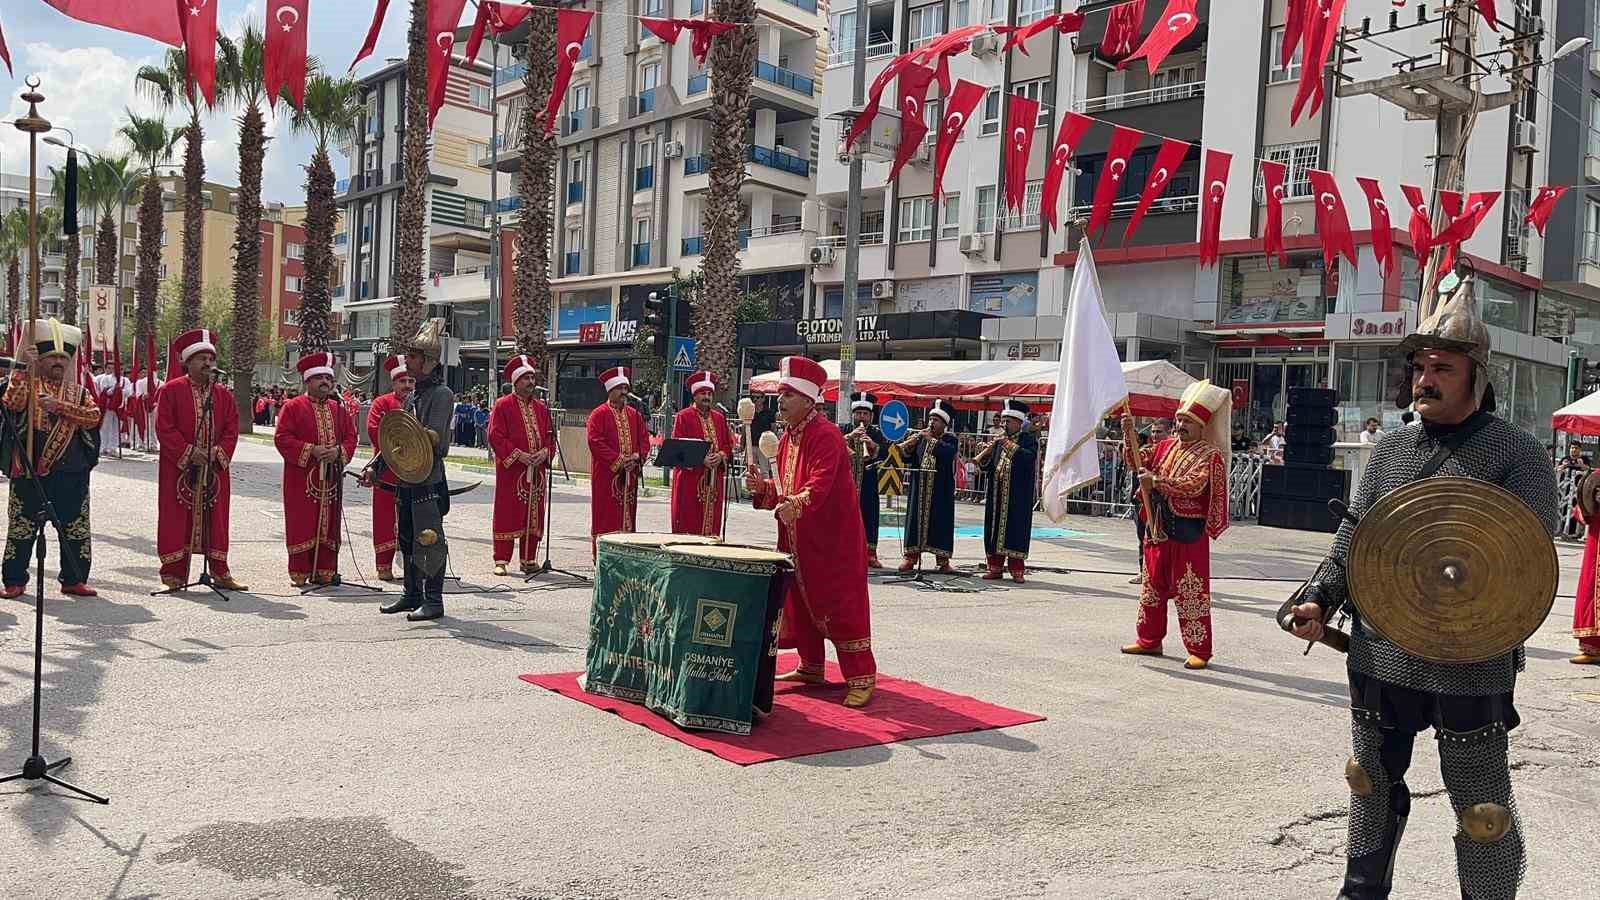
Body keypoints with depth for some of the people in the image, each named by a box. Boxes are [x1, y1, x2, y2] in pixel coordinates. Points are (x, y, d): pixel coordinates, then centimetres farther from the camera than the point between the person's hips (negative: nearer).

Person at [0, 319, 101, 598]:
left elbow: (93, 415, -7)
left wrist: (60, 406, -17)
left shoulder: (78, 392, 12)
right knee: (23, 527, 4)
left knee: (75, 528, 6)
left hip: (71, 473, 2)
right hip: (29, 470, -2)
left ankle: (73, 580, 16)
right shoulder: (25, 384, 5)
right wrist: (23, 367, -18)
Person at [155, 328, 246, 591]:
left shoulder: (223, 394, 11)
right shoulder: (171, 390, -1)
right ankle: (174, 572, 8)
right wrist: (188, 453, -15)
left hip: (215, 469, 3)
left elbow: (232, 429, 8)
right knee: (177, 518, 0)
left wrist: (219, 453, -8)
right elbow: (164, 428, -8)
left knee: (216, 518, 5)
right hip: (179, 469, -3)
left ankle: (219, 572, 10)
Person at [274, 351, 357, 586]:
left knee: (328, 525, 5)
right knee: (302, 526, -2)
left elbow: (351, 436, 11)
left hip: (331, 478, 4)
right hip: (301, 478, -4)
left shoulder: (338, 409, 14)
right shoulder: (293, 407, 0)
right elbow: (282, 438, -8)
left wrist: (339, 452, -9)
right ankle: (300, 573, 6)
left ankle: (325, 571, 13)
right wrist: (311, 450, -18)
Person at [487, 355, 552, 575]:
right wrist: (517, 454, -16)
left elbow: (550, 435, 15)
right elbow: (495, 436, -8)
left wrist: (545, 452, -5)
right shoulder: (503, 405, -1)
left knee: (534, 514, 6)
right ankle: (501, 560, 3)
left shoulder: (541, 408, 15)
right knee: (507, 514, -3)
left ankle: (529, 559, 14)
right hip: (510, 469, -5)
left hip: (536, 470, 5)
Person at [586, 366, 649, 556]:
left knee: (627, 514, 6)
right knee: (606, 517, -4)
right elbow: (595, 442, -13)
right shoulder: (599, 414, -4)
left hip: (630, 474, 5)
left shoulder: (634, 414, 14)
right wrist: (618, 460, -17)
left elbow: (644, 439, 12)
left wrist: (637, 456, -8)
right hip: (606, 474, -5)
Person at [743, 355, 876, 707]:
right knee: (799, 602, 14)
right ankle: (811, 667, 28)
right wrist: (763, 487, -4)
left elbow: (819, 483, -31)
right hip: (798, 538, 9)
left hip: (833, 537, -9)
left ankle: (861, 678, 2)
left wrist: (796, 505, -48)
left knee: (840, 605, -6)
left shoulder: (826, 436, -17)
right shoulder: (787, 437, 10)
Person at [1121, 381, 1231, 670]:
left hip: (1188, 531, -7)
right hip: (1158, 527, 7)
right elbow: (1139, 460, 6)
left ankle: (1199, 650, 2)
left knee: (1190, 592, -4)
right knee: (1153, 584, 14)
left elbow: (1193, 484, -22)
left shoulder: (1210, 455, -9)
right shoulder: (1166, 445, 12)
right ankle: (1149, 640, 25)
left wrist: (1156, 481, -26)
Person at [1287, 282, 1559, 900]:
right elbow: (1353, 536, 10)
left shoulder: (1517, 453, -6)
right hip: (1379, 656, 5)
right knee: (1374, 781, 20)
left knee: (1481, 805, 6)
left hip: (1469, 664, -5)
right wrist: (1321, 598, -4)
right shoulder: (1391, 449, 9)